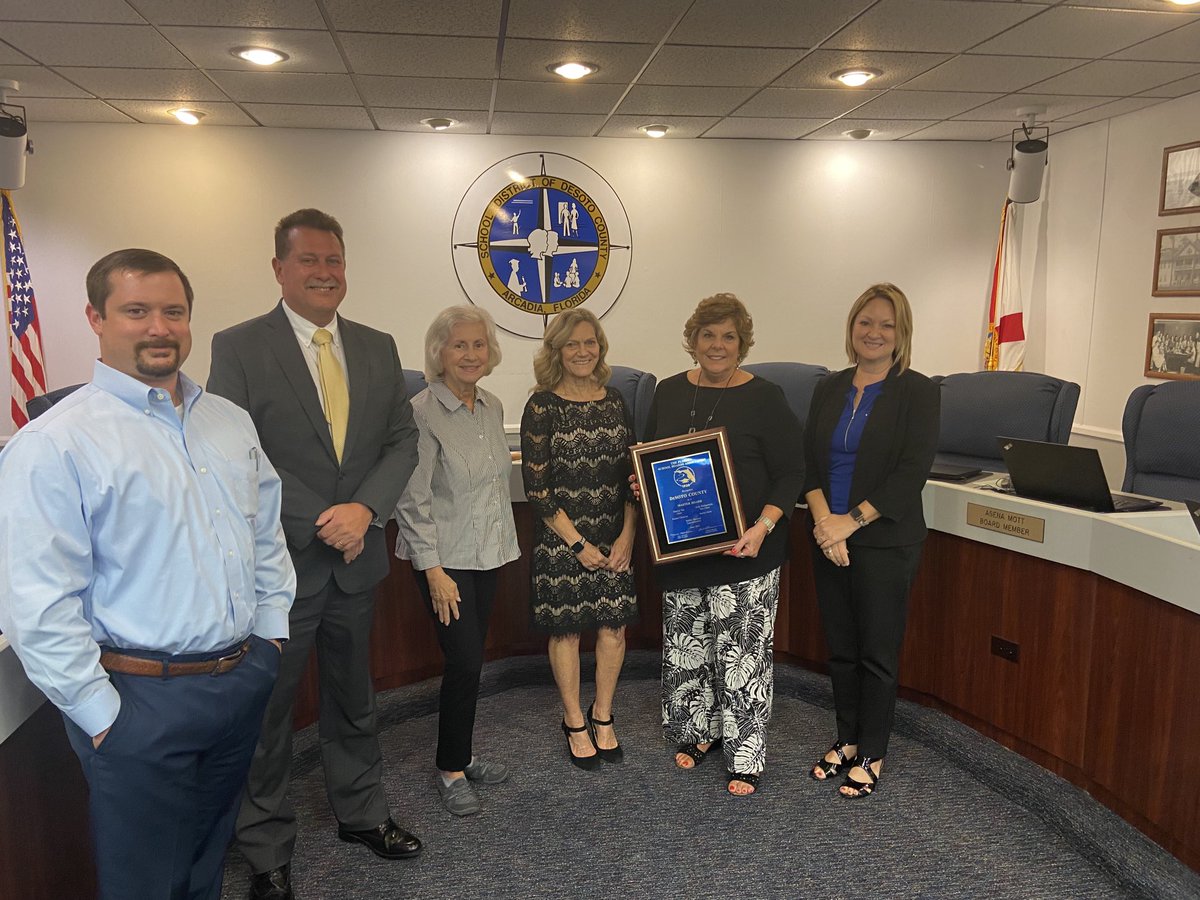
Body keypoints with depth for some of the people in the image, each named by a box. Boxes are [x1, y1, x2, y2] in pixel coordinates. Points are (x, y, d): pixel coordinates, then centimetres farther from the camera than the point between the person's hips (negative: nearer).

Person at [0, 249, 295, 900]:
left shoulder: (231, 423, 7)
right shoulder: (53, 445, -15)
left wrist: (270, 634, 8)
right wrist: (103, 718, -15)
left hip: (245, 681, 6)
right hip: (143, 701, -5)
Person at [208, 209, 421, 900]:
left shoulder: (379, 348, 6)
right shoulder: (239, 348, -8)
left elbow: (403, 440, 3)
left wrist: (365, 509, -13)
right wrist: (316, 528, -17)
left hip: (358, 559, 4)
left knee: (354, 700, 21)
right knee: (267, 711, 11)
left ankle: (362, 813, 41)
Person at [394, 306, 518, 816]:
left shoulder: (492, 407, 6)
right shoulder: (424, 412, -15)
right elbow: (413, 501, -15)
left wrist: (504, 540, 16)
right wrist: (433, 569, -16)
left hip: (488, 553, 7)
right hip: (444, 558, -6)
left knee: (471, 659, 14)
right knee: (464, 661, -5)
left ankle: (460, 755, 30)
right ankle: (451, 769, 15)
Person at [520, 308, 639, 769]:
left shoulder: (614, 400, 5)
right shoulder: (543, 405, -8)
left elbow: (631, 472, 7)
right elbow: (536, 485, -10)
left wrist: (627, 535, -3)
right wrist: (578, 543, -11)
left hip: (614, 537, 4)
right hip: (561, 537, -4)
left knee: (613, 626, 7)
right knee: (565, 628, 6)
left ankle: (603, 717, 28)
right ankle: (575, 723, 25)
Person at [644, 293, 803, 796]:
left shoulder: (764, 398, -8)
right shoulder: (669, 392, 6)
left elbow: (790, 474, -7)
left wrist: (764, 526, -21)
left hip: (743, 552, -4)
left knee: (741, 652, 1)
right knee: (687, 644, 15)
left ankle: (745, 755, 17)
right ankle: (698, 731, 35)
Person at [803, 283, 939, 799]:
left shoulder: (917, 392, -6)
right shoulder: (829, 389, 8)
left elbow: (913, 471, -13)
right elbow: (809, 459, 4)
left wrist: (852, 520, -17)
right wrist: (824, 520, -12)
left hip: (884, 542, -4)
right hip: (829, 539, 5)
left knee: (877, 652, 6)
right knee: (840, 648, 14)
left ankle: (871, 754, 23)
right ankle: (847, 740, 32)